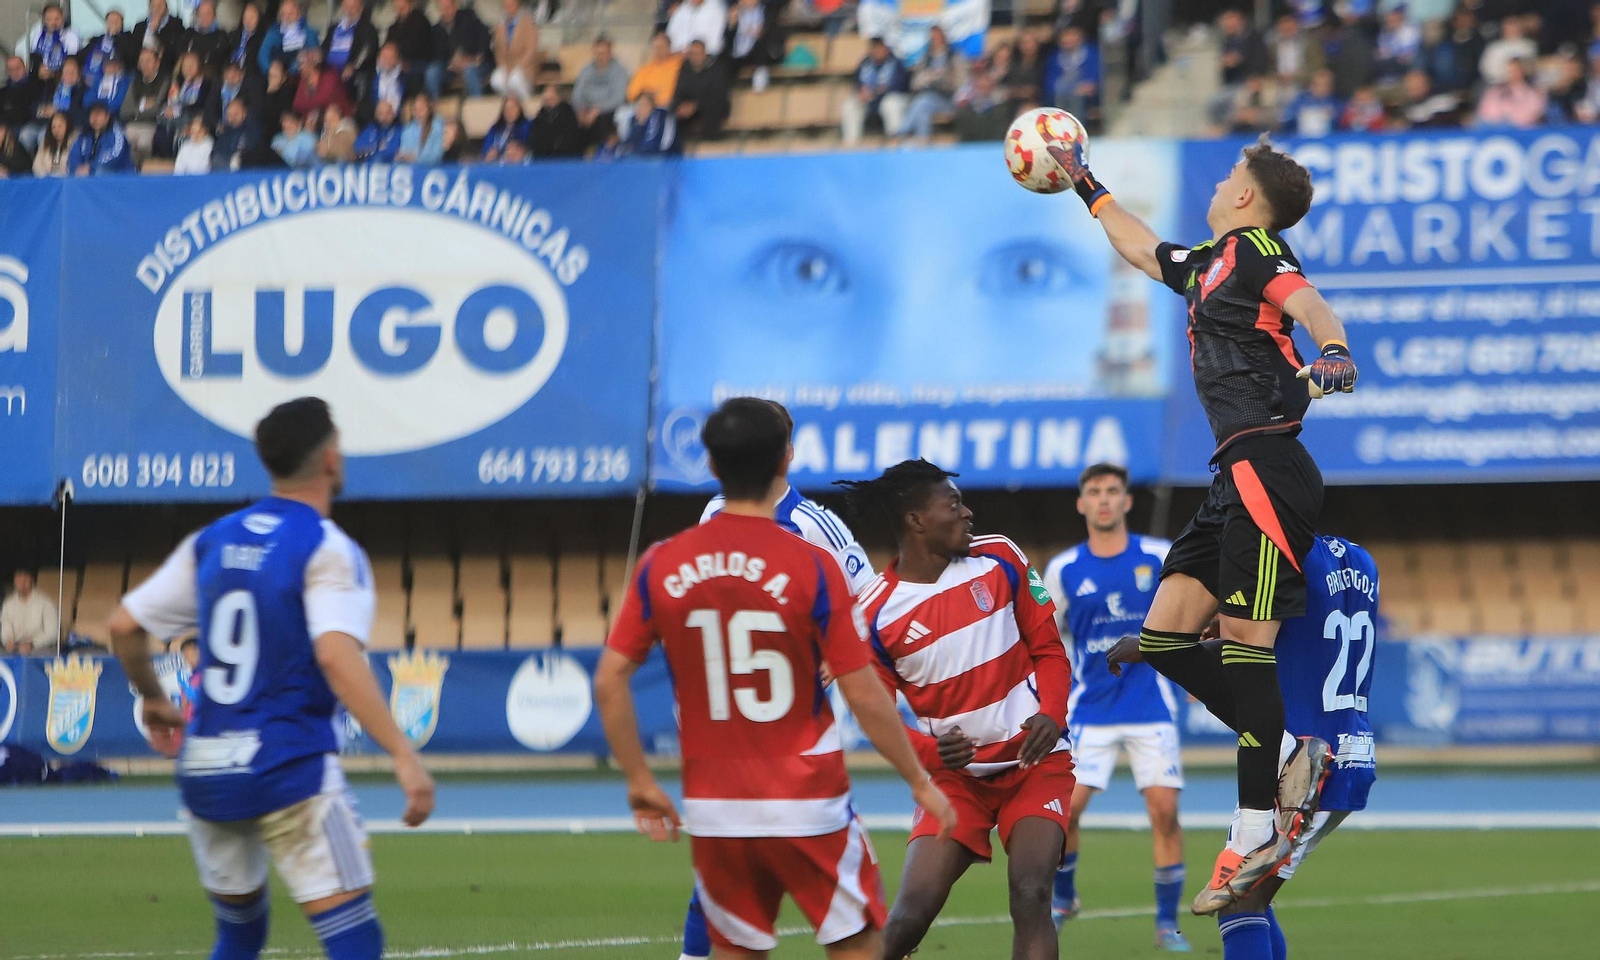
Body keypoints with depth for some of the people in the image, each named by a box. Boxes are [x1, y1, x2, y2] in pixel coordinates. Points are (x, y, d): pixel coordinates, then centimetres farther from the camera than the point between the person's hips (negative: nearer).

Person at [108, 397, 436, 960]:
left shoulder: (212, 541, 10)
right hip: (288, 768, -6)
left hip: (204, 769, 7)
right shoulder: (328, 550, -9)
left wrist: (153, 699, 30)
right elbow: (337, 657, -24)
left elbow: (125, 626, 12)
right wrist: (403, 756, -28)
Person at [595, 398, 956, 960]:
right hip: (806, 806, -3)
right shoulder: (812, 567, -11)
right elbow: (863, 695, -10)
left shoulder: (661, 565, -1)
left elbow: (609, 680, 0)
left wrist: (639, 780, 10)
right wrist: (920, 782, 2)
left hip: (713, 808, 3)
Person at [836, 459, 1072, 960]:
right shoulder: (875, 613, -8)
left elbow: (1049, 649, 7)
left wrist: (1051, 714, -13)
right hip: (955, 774, 0)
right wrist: (932, 752, -22)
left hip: (1034, 756, 0)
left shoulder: (999, 558, -1)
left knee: (1030, 895, -20)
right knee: (911, 913, -13)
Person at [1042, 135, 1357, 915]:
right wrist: (1085, 185, 53)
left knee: (1245, 641, -13)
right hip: (1237, 475, 10)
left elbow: (1309, 304, -21)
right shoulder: (1208, 264, 24)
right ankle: (1292, 763, 2)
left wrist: (1331, 354, -42)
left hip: (1266, 464, -10)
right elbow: (1142, 249, 43)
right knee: (1165, 636, 4)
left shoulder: (1254, 250, -3)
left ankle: (1259, 830, -14)